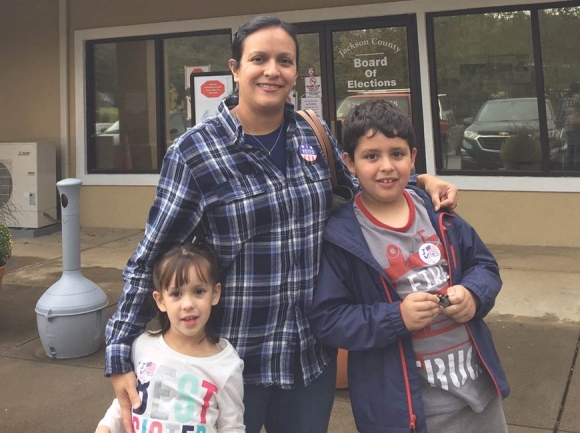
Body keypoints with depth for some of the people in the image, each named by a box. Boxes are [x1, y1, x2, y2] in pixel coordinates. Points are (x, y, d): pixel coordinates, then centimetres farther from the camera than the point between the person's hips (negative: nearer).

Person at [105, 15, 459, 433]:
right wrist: (120, 354, -9)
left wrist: (419, 180, 4)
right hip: (230, 359, -4)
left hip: (312, 353, 4)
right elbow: (151, 259, -8)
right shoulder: (194, 152, -12)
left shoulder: (315, 135, 1)